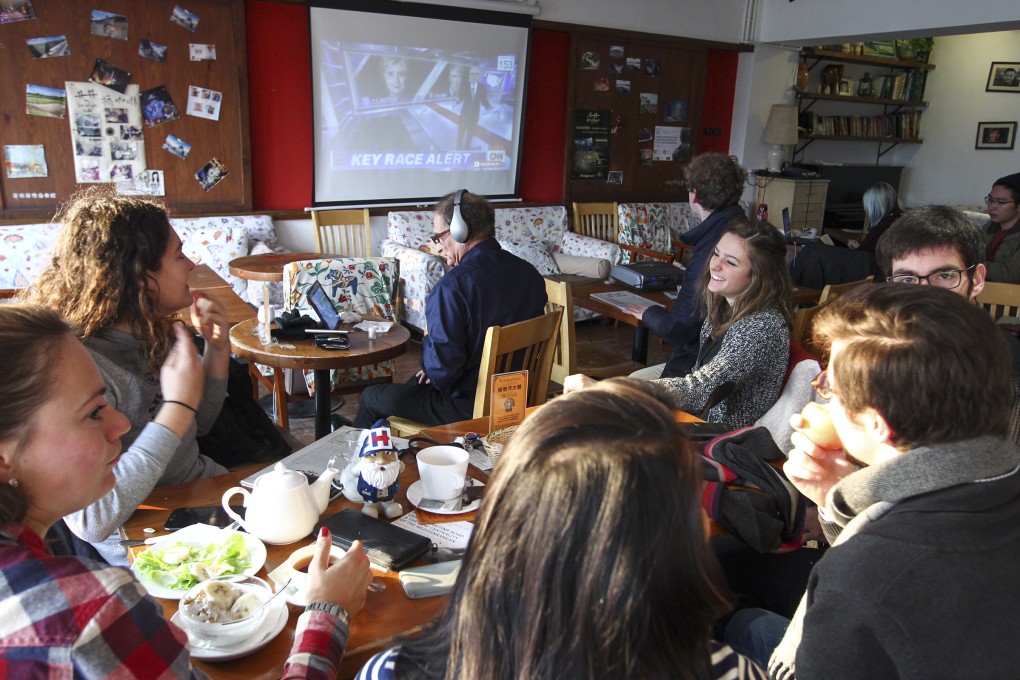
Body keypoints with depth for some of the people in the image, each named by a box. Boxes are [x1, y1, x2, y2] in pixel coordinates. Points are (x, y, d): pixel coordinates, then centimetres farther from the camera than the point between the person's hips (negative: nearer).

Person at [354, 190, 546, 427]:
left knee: (370, 398, 14)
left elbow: (440, 373, -26)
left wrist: (429, 336, -4)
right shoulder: (529, 273, -3)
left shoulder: (454, 286, -26)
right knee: (414, 382, 33)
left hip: (468, 408, -8)